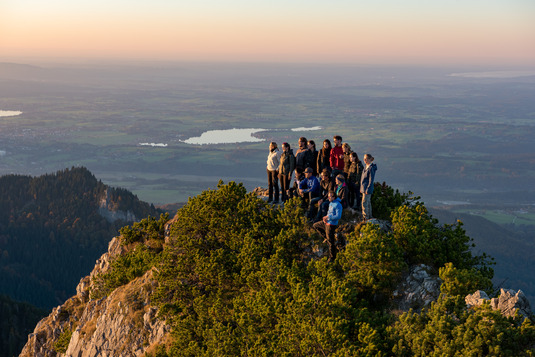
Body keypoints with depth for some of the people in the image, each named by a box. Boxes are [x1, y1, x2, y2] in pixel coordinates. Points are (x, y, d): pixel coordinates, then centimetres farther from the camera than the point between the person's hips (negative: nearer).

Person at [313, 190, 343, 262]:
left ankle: (332, 257, 15)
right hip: (327, 222, 10)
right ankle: (327, 237, 24)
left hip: (331, 224, -10)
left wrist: (328, 217, -23)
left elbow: (338, 216, -26)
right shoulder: (331, 203, 6)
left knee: (331, 241, -1)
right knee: (315, 226, 24)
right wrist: (325, 217, 2)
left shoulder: (338, 205, -22)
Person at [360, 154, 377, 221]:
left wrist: (367, 189, -20)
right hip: (364, 187, 9)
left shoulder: (371, 168, -16)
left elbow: (371, 180, -18)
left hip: (367, 188, -9)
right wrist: (361, 188, 19)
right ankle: (369, 216, 24)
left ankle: (365, 217, -2)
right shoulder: (366, 167, 12)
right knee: (368, 203, 16)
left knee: (364, 203, -7)